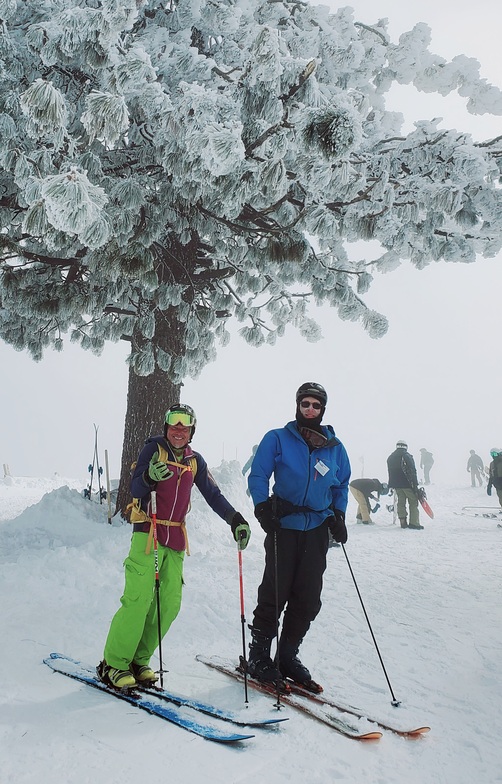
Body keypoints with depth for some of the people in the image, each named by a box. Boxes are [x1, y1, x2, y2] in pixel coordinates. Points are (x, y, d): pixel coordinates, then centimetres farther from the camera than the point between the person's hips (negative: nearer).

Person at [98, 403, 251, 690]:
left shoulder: (195, 460, 12)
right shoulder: (154, 448, -2)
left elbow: (213, 494, 12)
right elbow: (135, 489, -11)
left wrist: (235, 519, 0)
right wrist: (150, 477, -32)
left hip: (176, 538, 6)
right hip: (148, 533, -5)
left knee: (169, 605, 4)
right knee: (138, 600, -13)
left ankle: (139, 660, 17)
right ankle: (114, 664, 0)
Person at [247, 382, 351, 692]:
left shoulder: (335, 447, 10)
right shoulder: (278, 439, -1)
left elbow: (342, 485, 19)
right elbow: (258, 476, 1)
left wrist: (338, 516, 5)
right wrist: (263, 507, -13)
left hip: (318, 529, 4)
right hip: (284, 526, -4)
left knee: (308, 598, 5)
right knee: (275, 592, -4)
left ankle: (288, 656, 20)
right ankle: (259, 655, 11)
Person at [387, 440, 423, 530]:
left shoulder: (390, 458, 13)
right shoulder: (407, 456, -10)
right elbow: (412, 471, -13)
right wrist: (415, 485, -10)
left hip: (396, 484, 6)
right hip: (407, 484, -6)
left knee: (401, 502, 11)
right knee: (413, 502, 0)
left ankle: (403, 522, 10)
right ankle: (414, 523, -5)